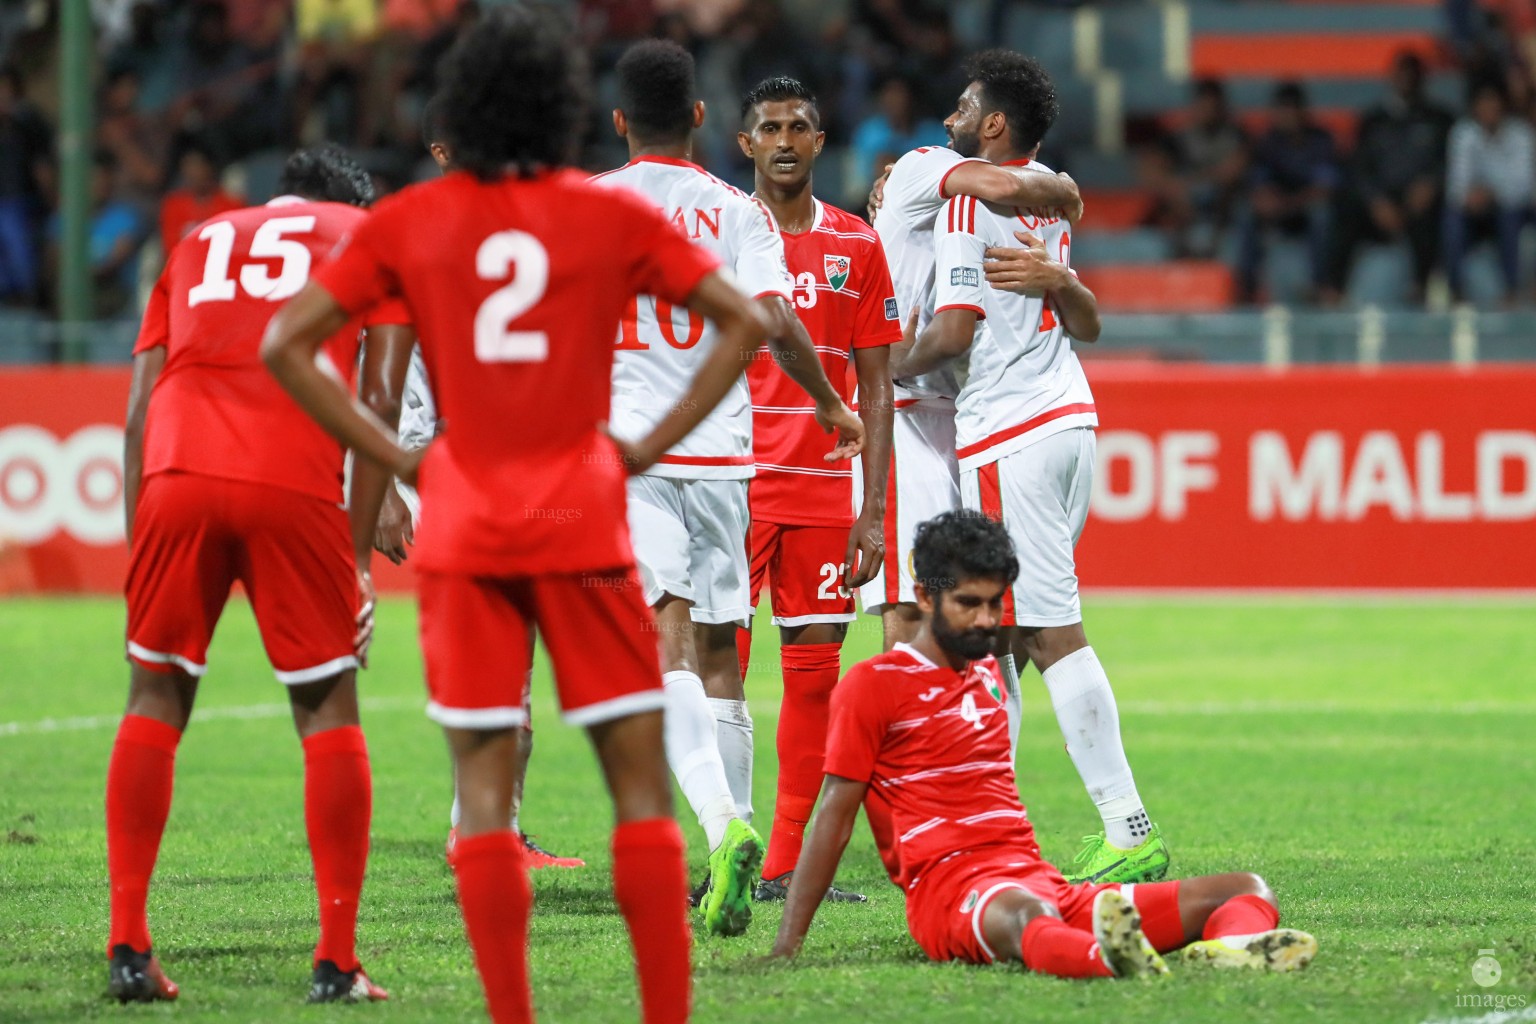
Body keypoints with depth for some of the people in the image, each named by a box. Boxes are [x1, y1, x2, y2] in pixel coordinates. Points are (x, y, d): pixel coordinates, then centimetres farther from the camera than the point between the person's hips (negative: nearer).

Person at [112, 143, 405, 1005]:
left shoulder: (200, 242, 29)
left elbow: (141, 402, 19)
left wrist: (136, 537, 17)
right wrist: (358, 549, 7)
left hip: (176, 479, 2)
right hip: (294, 487, -2)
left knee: (156, 700, 12)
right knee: (329, 709, 8)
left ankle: (129, 948, 7)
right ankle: (337, 961, 4)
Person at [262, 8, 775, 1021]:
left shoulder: (408, 221, 4)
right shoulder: (613, 215, 1)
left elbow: (286, 343, 2)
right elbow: (743, 322, 1)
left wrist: (392, 454, 4)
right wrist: (652, 445, 3)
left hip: (461, 529, 1)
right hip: (583, 527, -1)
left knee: (485, 788, 3)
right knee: (641, 781, 4)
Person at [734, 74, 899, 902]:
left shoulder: (857, 246, 8)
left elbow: (876, 387, 9)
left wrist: (874, 508, 2)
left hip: (823, 497, 3)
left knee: (814, 674, 2)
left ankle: (788, 865, 7)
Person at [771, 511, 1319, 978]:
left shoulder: (986, 674, 24)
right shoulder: (872, 684, 2)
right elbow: (836, 815, -1)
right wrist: (786, 947, -4)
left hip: (1043, 885, 8)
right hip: (955, 892, -8)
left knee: (1247, 892, -10)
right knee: (1028, 918, -44)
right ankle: (1114, 960, -79)